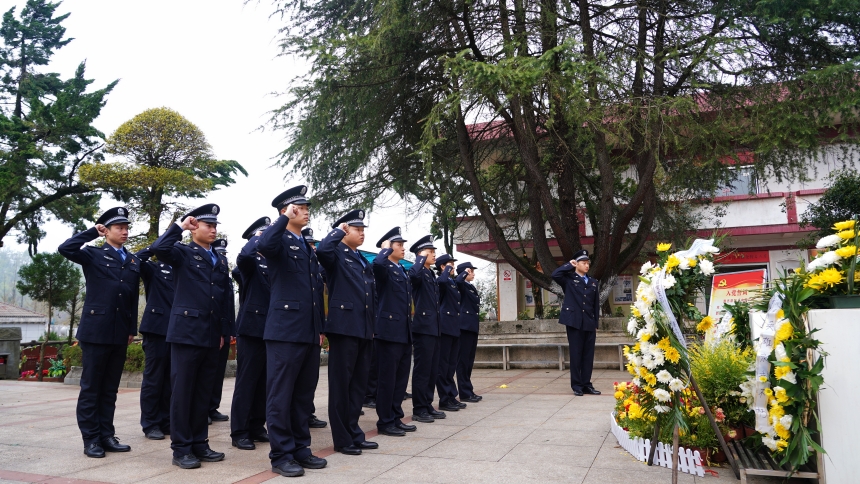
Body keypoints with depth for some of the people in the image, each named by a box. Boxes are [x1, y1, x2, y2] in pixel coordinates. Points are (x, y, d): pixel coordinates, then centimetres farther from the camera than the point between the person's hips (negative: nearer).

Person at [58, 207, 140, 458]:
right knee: (91, 387, 2)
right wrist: (93, 232, -8)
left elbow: (134, 297, 13)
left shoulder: (134, 261, 14)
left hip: (120, 333, 4)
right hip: (96, 330, -4)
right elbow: (65, 249, -18)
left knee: (110, 388, 11)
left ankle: (107, 435, 18)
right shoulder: (93, 255, 2)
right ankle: (91, 439, 10)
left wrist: (132, 328, 10)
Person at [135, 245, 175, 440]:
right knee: (153, 378, 0)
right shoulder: (154, 268, 3)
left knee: (171, 380, 9)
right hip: (157, 328, -5)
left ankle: (166, 421, 18)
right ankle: (150, 424, 8)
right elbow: (136, 260, -14)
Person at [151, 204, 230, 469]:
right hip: (187, 331, -6)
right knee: (182, 390, 0)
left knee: (204, 392, 11)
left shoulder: (221, 261, 16)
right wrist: (180, 225, -11)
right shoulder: (183, 253, 0)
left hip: (211, 335, 6)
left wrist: (223, 331, 13)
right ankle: (181, 448, 8)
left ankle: (199, 443, 20)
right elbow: (158, 248, -23)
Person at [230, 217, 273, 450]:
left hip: (270, 329, 7)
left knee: (263, 382, 11)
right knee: (246, 381, -2)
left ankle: (256, 427, 21)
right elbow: (244, 255, -30)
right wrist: (259, 237, -15)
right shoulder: (250, 261, -6)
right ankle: (239, 432, 5)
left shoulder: (273, 262, 14)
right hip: (252, 327, -7)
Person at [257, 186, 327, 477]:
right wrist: (285, 219, -19)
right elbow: (263, 246, -31)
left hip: (309, 332, 8)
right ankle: (281, 455, 8)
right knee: (281, 394, 0)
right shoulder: (280, 240, -4)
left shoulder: (308, 248, 19)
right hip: (285, 330, -8)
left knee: (304, 394, 13)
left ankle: (300, 448, 23)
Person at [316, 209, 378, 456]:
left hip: (364, 330, 8)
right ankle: (342, 439, 8)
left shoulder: (364, 262, 20)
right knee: (341, 383, 0)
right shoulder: (337, 255, -2)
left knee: (359, 382, 12)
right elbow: (322, 249, -28)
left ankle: (354, 433, 22)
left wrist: (373, 327, 16)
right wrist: (338, 231, -12)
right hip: (344, 327, -8)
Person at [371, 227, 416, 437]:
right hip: (389, 330, -8)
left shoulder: (403, 271, 18)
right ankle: (385, 421, 8)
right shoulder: (384, 268, -8)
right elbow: (377, 262, -34)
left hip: (405, 332, 8)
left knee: (401, 377, 13)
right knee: (387, 378, -1)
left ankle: (396, 417, 22)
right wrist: (386, 248, -14)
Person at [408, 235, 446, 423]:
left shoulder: (431, 274, 17)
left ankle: (427, 405, 21)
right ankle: (419, 410, 3)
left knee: (433, 370, 13)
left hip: (433, 327, 9)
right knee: (422, 369, -4)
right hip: (423, 327, -9)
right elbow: (413, 274, -37)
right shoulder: (419, 273, -9)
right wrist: (422, 258, -19)